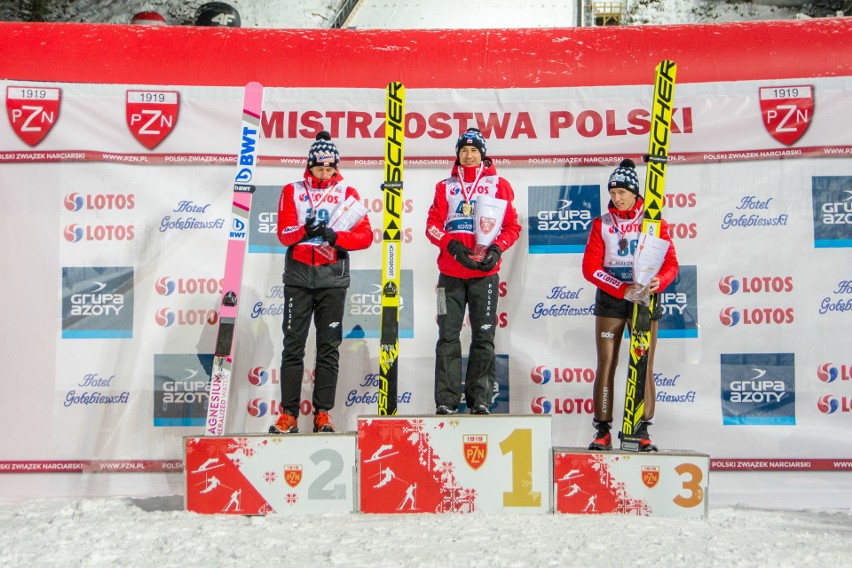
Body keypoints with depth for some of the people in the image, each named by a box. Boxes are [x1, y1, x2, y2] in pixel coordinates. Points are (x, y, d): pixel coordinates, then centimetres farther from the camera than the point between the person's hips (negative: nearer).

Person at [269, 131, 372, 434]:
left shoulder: (347, 193, 5)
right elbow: (284, 234, -4)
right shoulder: (293, 191, 6)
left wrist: (336, 237, -19)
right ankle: (288, 414, 7)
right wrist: (305, 231, -24)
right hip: (299, 275, 0)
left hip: (333, 277, 0)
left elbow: (365, 235, -3)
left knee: (329, 347, 4)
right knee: (293, 345, 1)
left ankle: (323, 414, 11)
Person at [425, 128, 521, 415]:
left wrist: (496, 249, -12)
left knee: (483, 337, 1)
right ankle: (446, 400, 4)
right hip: (450, 272, 1)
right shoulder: (445, 186, 13)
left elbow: (512, 225, 5)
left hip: (484, 273, -1)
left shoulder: (498, 185, 8)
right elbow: (433, 225, 5)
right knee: (448, 336, 0)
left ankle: (479, 399, 8)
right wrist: (453, 245, -13)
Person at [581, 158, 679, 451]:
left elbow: (670, 262, -1)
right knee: (606, 364, -1)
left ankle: (643, 431, 7)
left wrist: (658, 282, -23)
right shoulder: (601, 224, 4)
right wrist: (623, 289, -17)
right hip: (610, 299, 1)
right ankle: (603, 431, 4)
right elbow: (590, 267, -4)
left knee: (644, 366, 0)